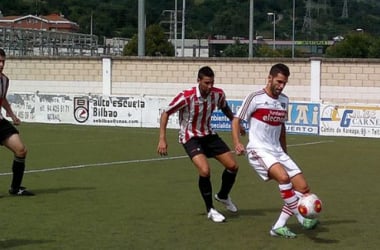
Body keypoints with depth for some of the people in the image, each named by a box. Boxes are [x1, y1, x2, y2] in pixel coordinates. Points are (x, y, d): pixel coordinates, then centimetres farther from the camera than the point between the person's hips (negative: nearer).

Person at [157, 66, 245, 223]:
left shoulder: (218, 94, -11)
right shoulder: (186, 97, -26)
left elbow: (224, 108, 14)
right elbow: (165, 114, -16)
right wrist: (162, 139, -21)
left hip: (208, 134, 6)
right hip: (190, 137, -6)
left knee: (232, 166, 2)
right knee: (205, 170, -25)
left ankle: (223, 196, 32)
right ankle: (210, 210, -4)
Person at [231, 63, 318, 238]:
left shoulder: (284, 100, 13)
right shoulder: (255, 98, -7)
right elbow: (236, 119, -6)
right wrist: (237, 143, -21)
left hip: (277, 151, 7)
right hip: (259, 151, -7)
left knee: (303, 188, -2)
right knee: (283, 177, -33)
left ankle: (279, 226, 3)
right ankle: (301, 217, -21)